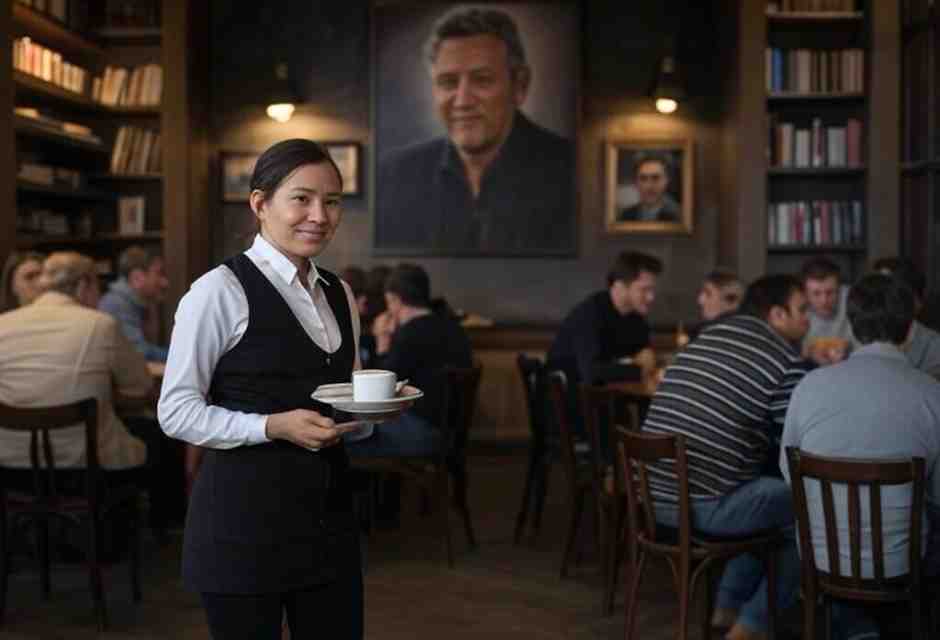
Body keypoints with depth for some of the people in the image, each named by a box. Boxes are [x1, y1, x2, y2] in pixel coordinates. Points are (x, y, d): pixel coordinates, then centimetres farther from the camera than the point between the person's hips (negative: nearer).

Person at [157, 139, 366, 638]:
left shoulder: (339, 295, 12)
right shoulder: (221, 290, -11)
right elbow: (176, 412, -12)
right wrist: (274, 426, -21)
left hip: (329, 512, 7)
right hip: (243, 521, -6)